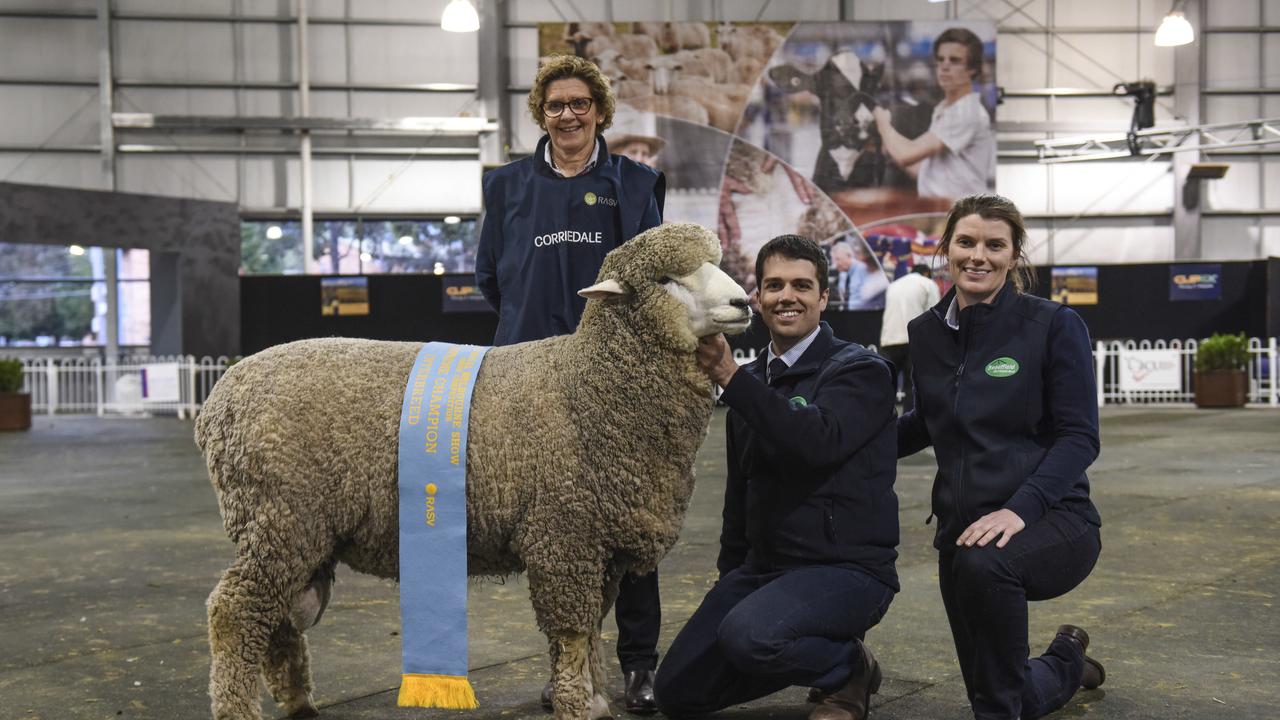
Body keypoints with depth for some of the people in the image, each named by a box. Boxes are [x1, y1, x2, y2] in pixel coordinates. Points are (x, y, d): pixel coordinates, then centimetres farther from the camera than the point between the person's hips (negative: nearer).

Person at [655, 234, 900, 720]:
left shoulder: (861, 371, -7)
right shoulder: (752, 380, 13)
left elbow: (817, 442, -28)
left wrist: (731, 379, -28)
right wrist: (729, 578, 23)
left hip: (847, 568, -7)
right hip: (761, 567, 7)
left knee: (748, 635, -35)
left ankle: (848, 669, -3)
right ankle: (809, 655, 17)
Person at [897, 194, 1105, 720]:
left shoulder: (1054, 325, -8)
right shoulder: (926, 333, 6)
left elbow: (1079, 437, -12)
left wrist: (1019, 509, -26)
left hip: (1050, 522, -5)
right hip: (962, 527, 5)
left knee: (985, 562, -39)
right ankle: (1065, 664, 47)